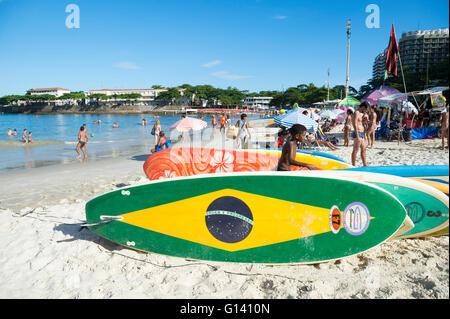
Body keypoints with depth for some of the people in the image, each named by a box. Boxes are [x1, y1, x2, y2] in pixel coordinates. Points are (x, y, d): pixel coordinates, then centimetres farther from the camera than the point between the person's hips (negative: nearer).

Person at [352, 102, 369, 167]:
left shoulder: (361, 114, 19)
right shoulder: (356, 113, -12)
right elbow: (355, 125, -20)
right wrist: (357, 136, -25)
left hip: (362, 133, 10)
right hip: (358, 133, -10)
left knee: (363, 149, 14)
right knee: (355, 150, -6)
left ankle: (365, 164, 23)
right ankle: (353, 166, -3)